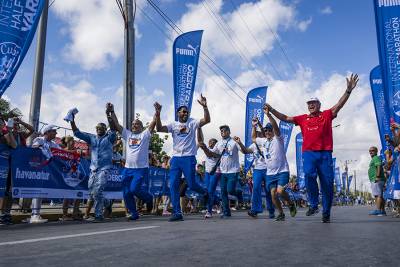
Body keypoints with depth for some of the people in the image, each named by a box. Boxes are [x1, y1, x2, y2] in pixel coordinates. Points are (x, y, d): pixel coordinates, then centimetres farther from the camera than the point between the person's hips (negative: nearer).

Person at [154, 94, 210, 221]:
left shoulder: (192, 123, 4)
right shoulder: (173, 125, 10)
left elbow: (207, 120, -9)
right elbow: (159, 128, -4)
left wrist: (204, 106, -22)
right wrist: (158, 114, -16)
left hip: (189, 158, -3)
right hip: (176, 158, 3)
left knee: (191, 184, -3)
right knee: (173, 185, -3)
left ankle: (205, 193, 32)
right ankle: (177, 212, 4)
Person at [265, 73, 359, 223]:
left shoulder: (327, 115, 11)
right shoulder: (303, 118, 16)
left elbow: (340, 104, -1)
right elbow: (285, 118, 17)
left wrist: (348, 90, -14)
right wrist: (271, 110, 10)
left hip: (325, 153, -1)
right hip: (308, 153, 1)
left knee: (327, 183, 2)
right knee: (309, 176, -22)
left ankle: (326, 212, 15)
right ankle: (313, 205, -6)